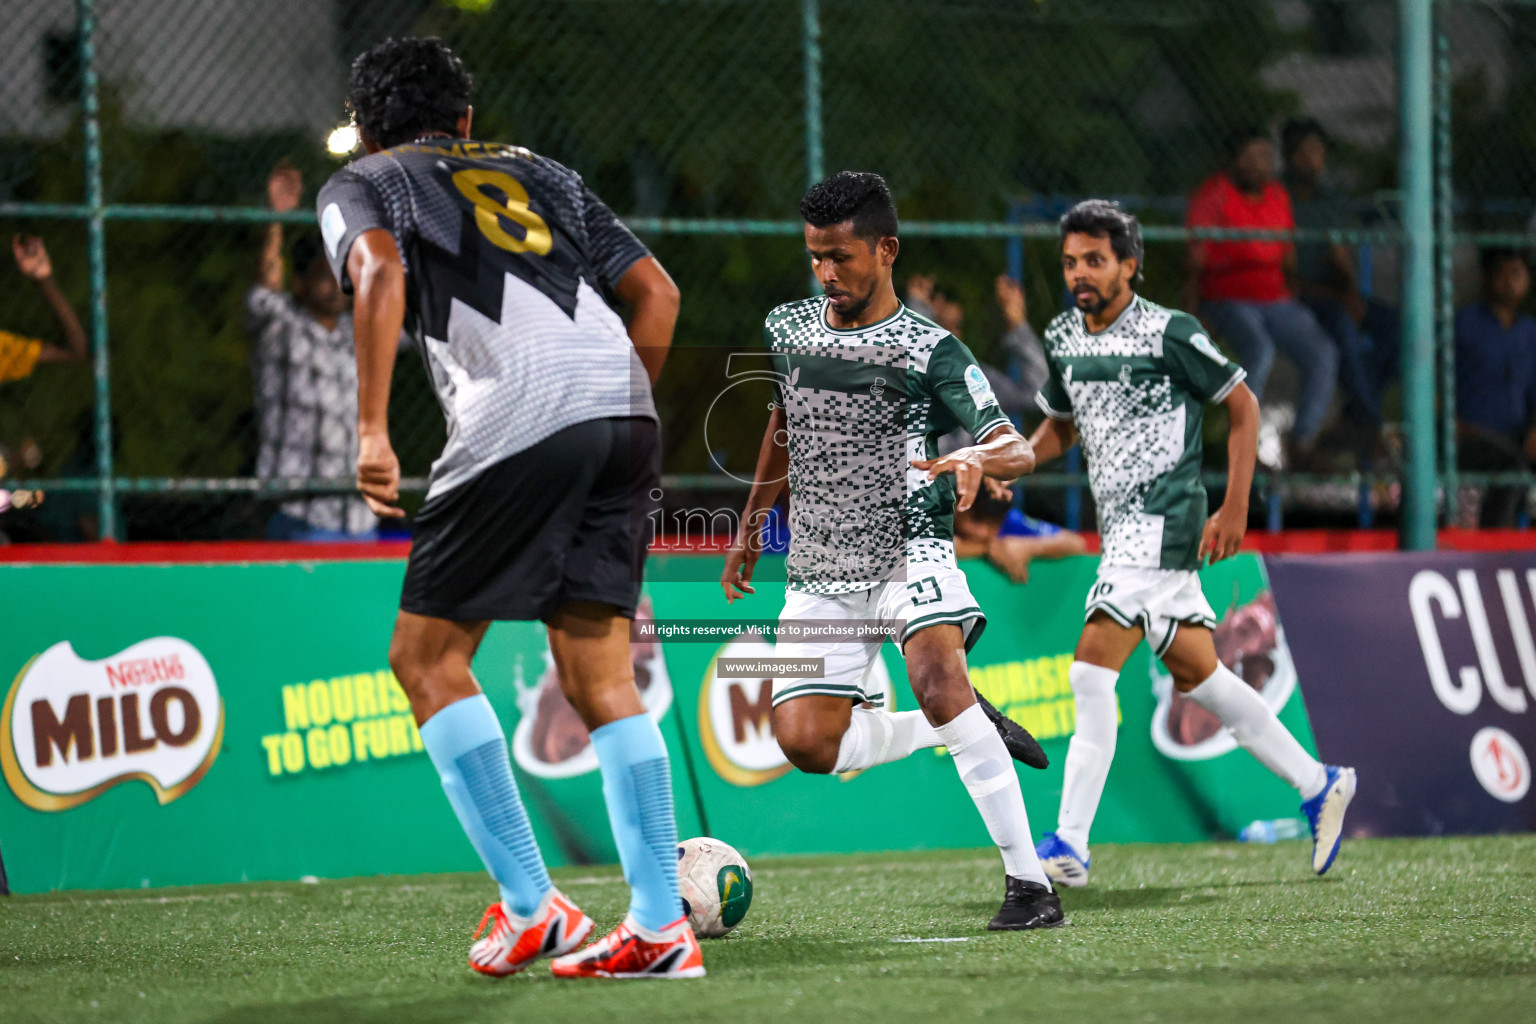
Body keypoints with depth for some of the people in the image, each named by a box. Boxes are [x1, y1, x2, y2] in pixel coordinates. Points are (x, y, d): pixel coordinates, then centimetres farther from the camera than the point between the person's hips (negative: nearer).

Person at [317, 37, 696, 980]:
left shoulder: (361, 185, 15)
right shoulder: (539, 173, 30)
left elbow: (380, 274, -9)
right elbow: (656, 293, 22)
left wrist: (372, 430, -13)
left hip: (516, 426, -6)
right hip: (624, 411, 6)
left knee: (428, 658, 5)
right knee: (601, 679, 9)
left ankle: (531, 906, -3)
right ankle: (661, 926, 3)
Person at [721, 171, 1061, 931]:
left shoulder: (930, 351, -9)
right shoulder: (787, 328, 7)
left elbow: (1016, 450, -16)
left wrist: (975, 458, -38)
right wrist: (749, 526, 27)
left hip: (909, 554, -5)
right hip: (819, 574, 5)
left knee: (938, 683, -31)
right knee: (805, 743, -9)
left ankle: (1030, 883, -28)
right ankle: (971, 727, 15)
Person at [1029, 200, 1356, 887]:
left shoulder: (1169, 333, -12)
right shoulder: (1061, 339, 8)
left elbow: (1242, 406, -4)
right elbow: (1060, 424, 24)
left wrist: (1234, 508, -9)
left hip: (1161, 525, -8)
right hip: (1124, 527, 8)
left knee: (1091, 669, -17)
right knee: (1196, 675, 13)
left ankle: (1069, 844, -17)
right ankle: (1318, 786, 27)